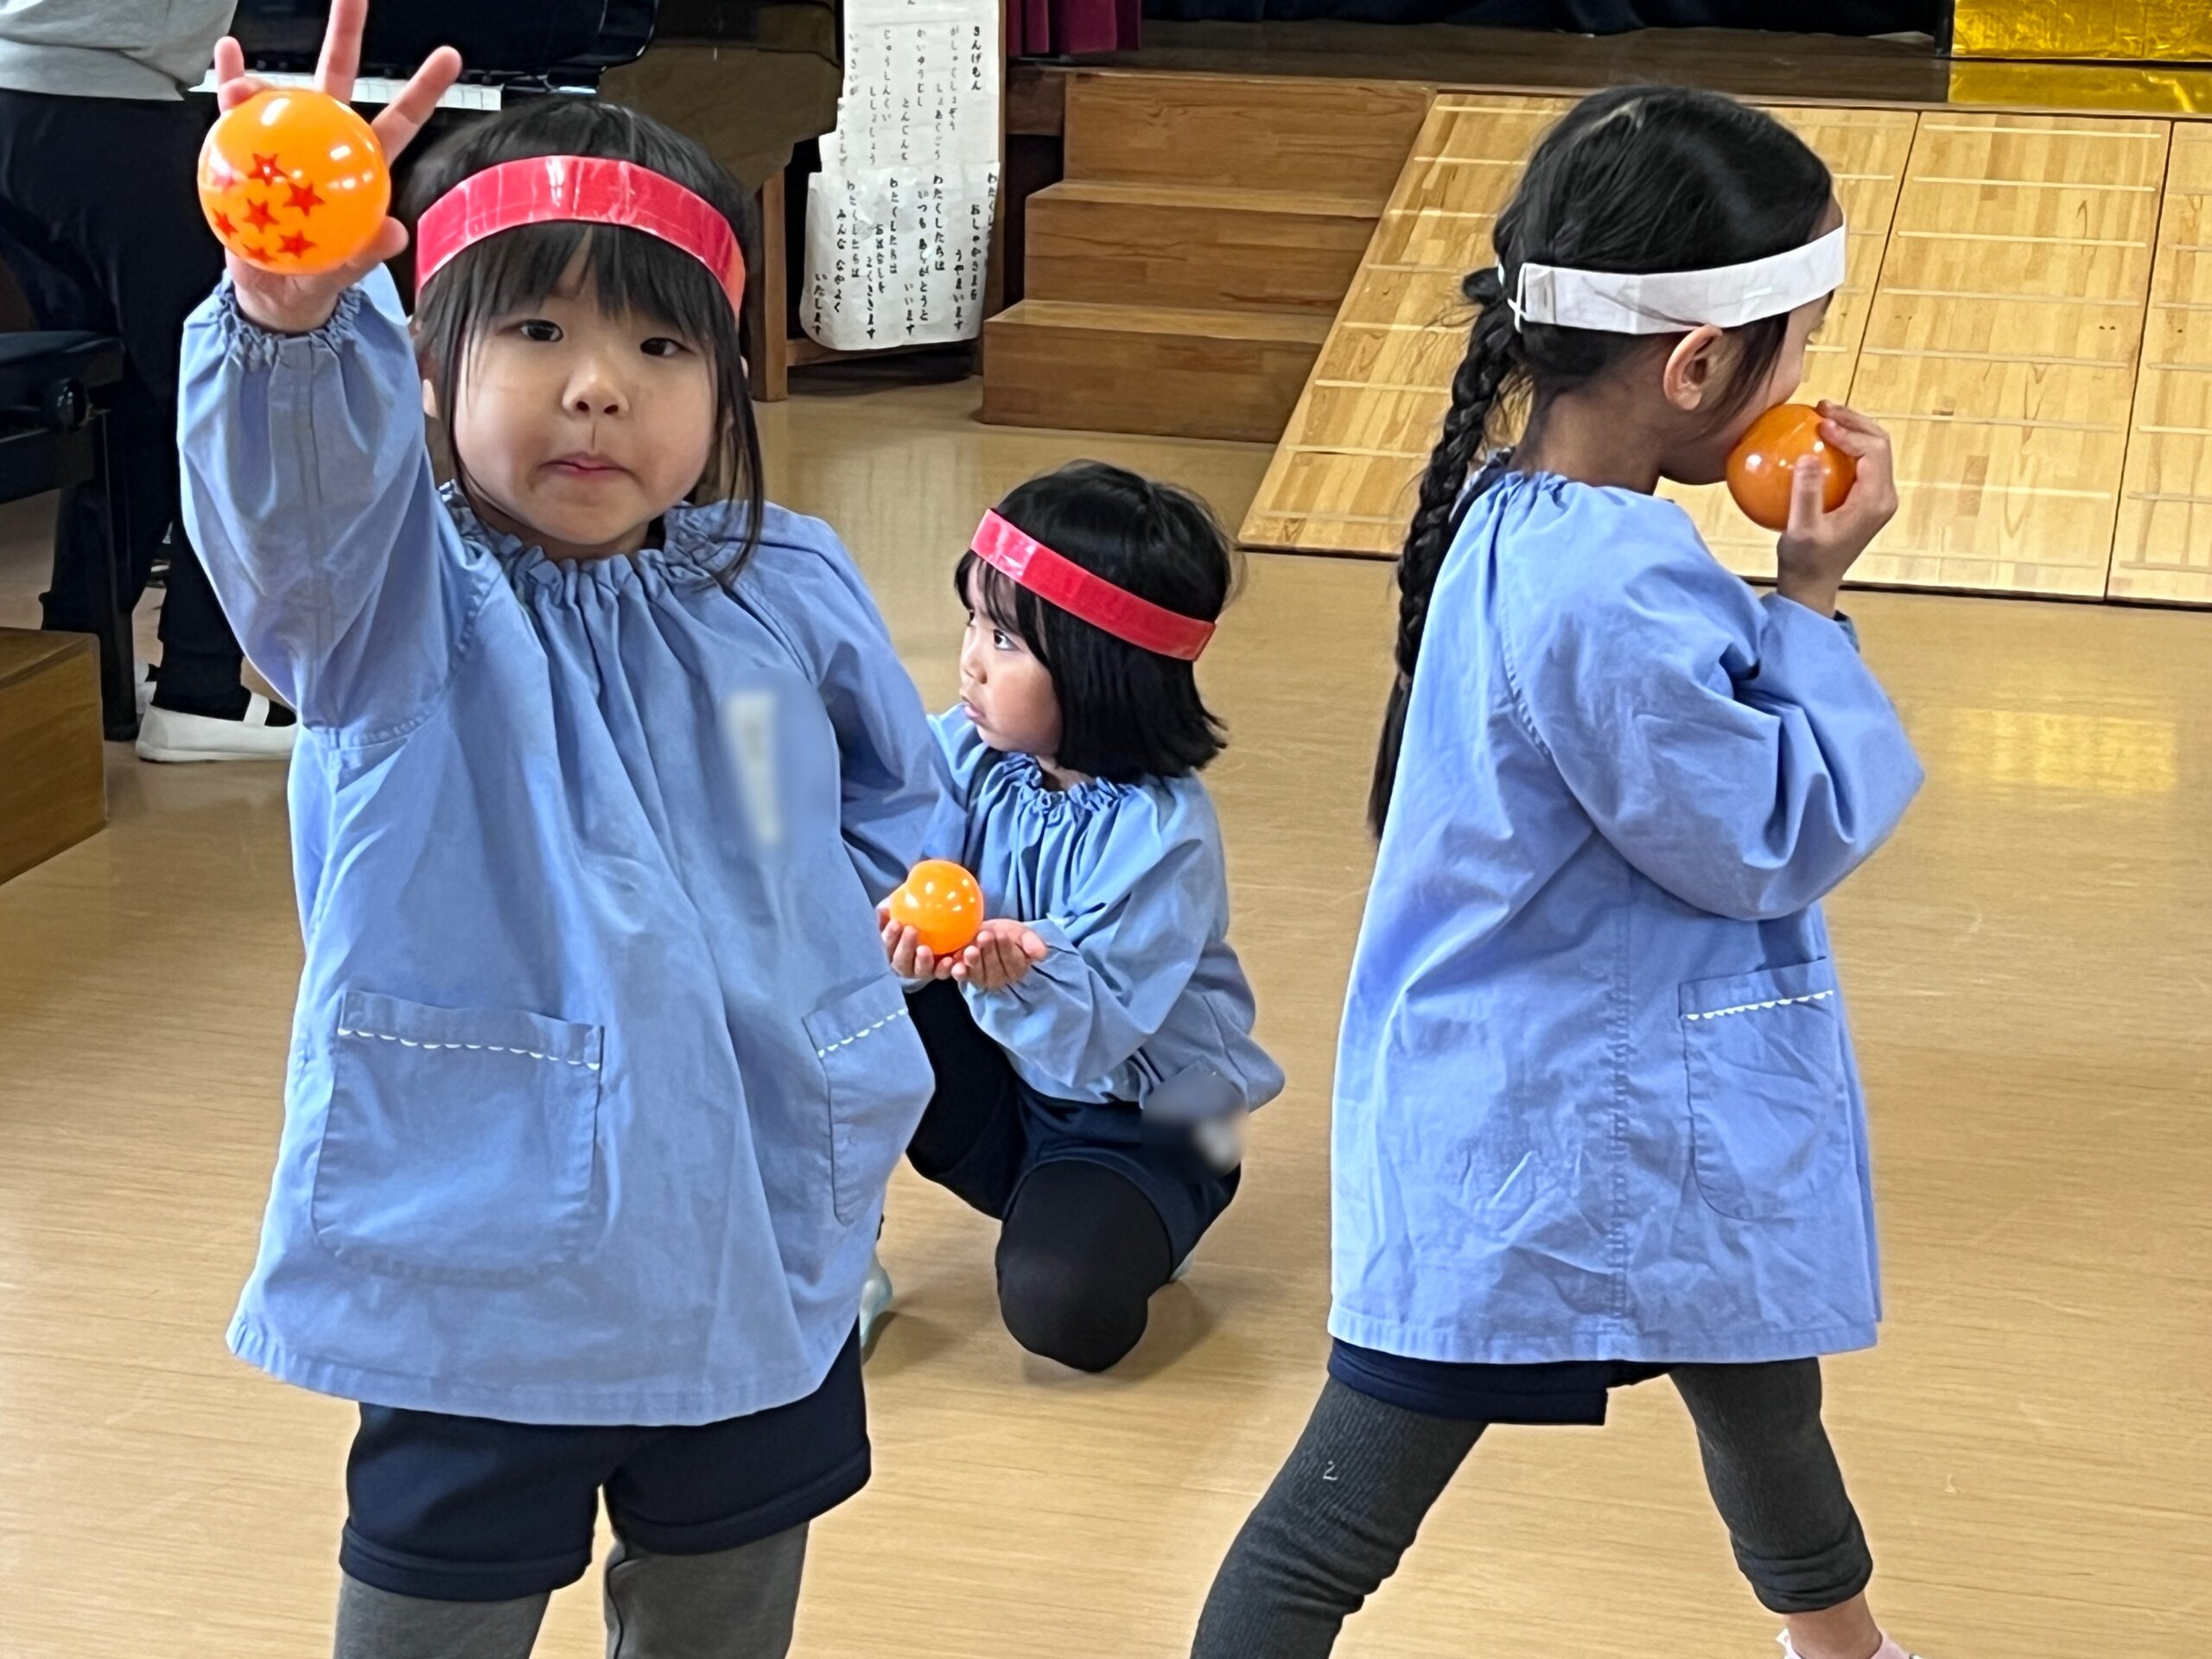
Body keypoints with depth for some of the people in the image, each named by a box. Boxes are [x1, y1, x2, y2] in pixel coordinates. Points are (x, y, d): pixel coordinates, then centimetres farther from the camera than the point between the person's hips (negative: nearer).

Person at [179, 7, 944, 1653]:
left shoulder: (789, 588, 1)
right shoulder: (400, 597, -10)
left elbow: (896, 806, 19)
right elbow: (293, 495, -35)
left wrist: (865, 936, -1)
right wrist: (291, 318, -56)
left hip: (759, 1258, 3)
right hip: (479, 1268, -3)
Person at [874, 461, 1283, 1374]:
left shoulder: (1160, 834, -26)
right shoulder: (963, 753, -10)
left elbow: (1094, 1038, -29)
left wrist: (1026, 975, -50)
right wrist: (898, 931, -38)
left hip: (1131, 1117, -5)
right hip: (991, 1088, 5)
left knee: (1063, 1307, -30)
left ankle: (1126, 1219, 7)